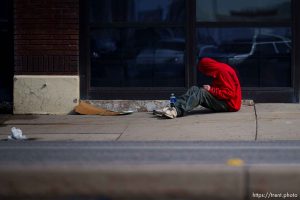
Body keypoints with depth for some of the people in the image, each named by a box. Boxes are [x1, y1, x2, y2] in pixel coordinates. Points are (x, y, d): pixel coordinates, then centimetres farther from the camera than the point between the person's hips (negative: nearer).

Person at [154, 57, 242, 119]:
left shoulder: (224, 72, -15)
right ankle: (175, 107, -26)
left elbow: (230, 93, -20)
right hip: (221, 101, 9)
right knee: (194, 89, -6)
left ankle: (178, 111, -43)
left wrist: (211, 89, -20)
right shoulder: (218, 71, 14)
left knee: (201, 92, -28)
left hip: (228, 104, -9)